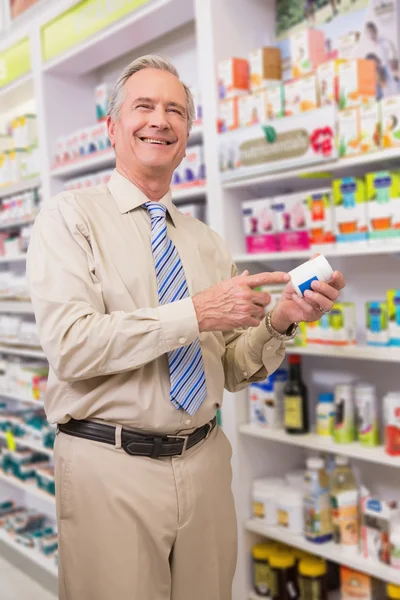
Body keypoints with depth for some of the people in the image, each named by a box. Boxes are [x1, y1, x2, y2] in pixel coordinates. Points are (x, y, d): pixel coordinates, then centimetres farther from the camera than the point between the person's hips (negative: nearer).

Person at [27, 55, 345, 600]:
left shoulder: (209, 243, 9)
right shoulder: (70, 217, -5)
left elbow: (234, 370, 9)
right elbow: (71, 346, -18)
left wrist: (279, 322, -10)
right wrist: (195, 313, -21)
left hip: (205, 463, 5)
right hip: (109, 470, -4)